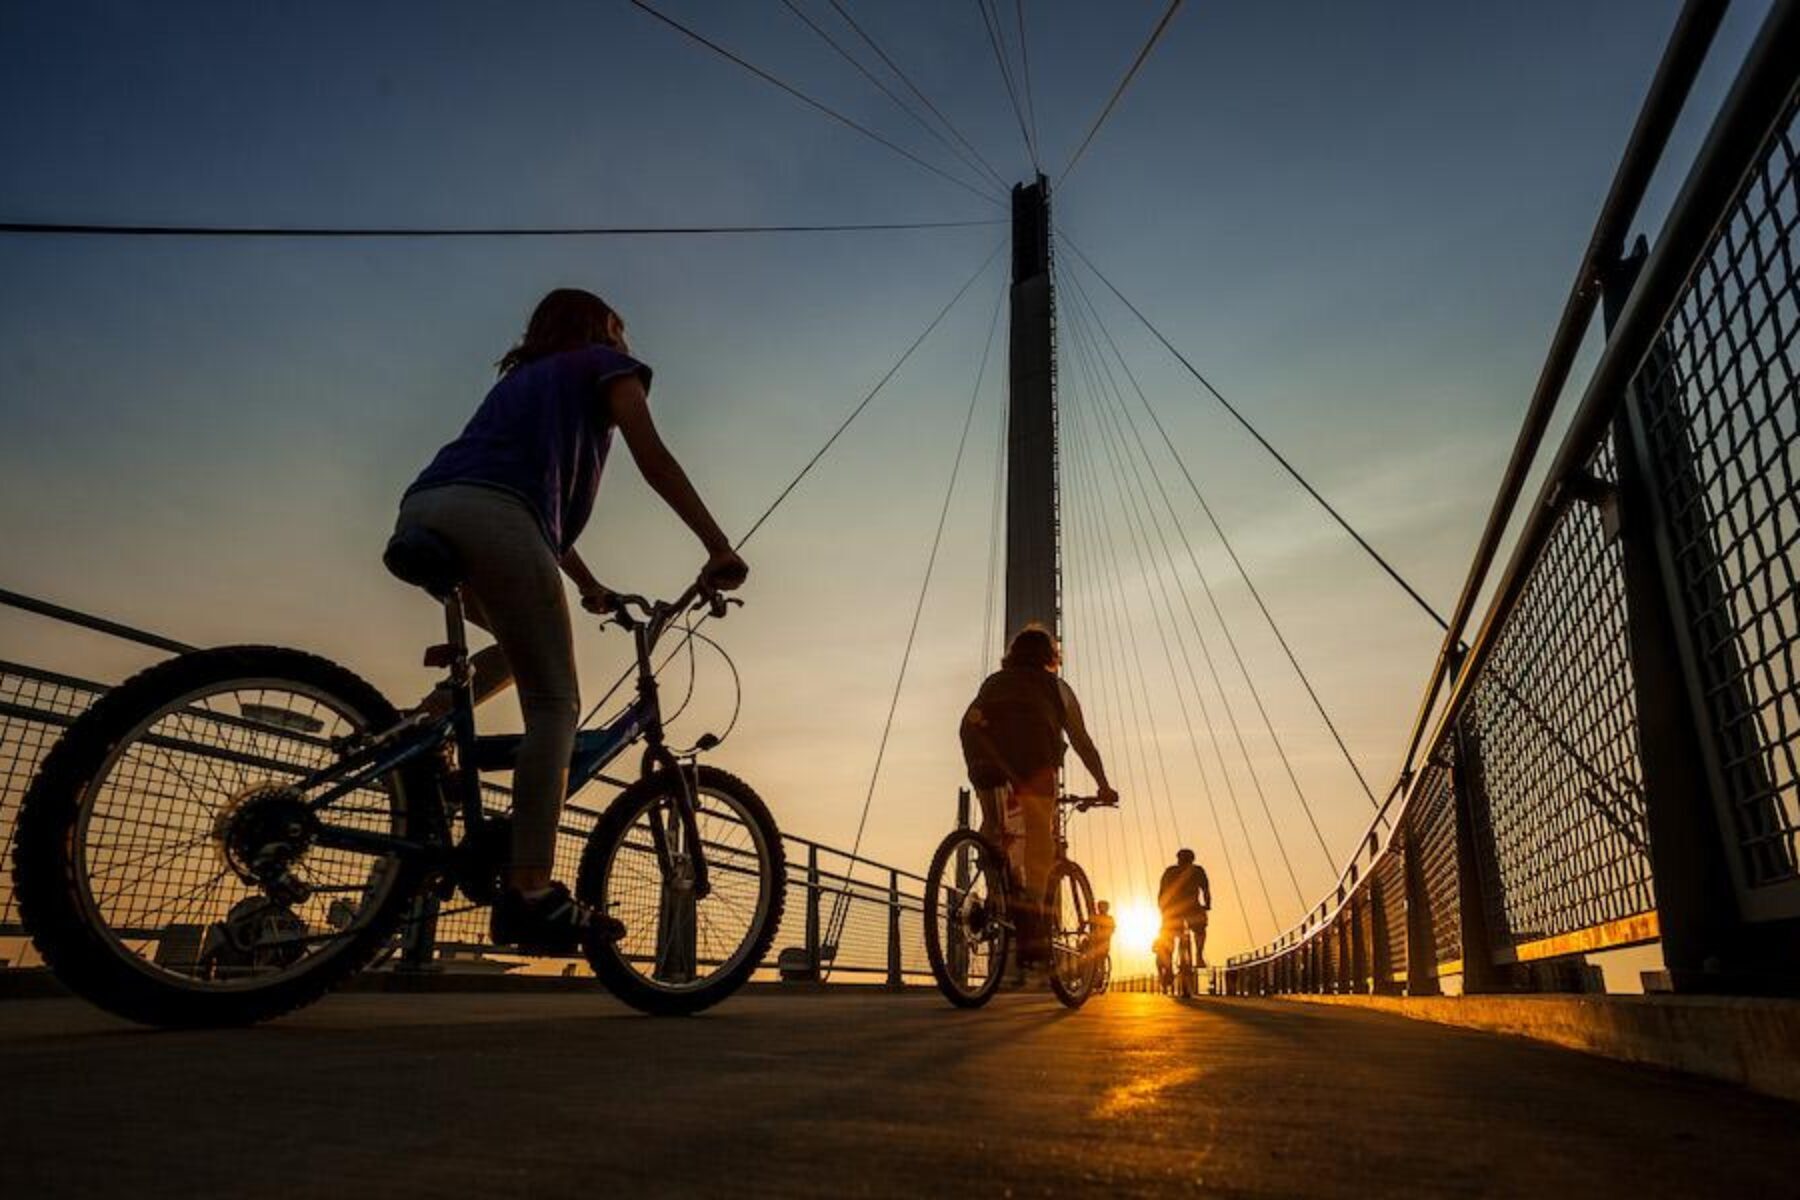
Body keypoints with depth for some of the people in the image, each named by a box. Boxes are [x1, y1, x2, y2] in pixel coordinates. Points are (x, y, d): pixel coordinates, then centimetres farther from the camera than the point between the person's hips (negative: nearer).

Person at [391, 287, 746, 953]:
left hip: (420, 512, 8)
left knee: (524, 648, 29)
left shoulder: (522, 376, 39)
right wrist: (720, 548, 2)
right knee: (553, 702, -8)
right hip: (488, 516, -7)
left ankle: (421, 724, 9)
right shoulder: (606, 365, 20)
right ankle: (530, 893, -18)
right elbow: (652, 458, 5)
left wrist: (589, 586, 45)